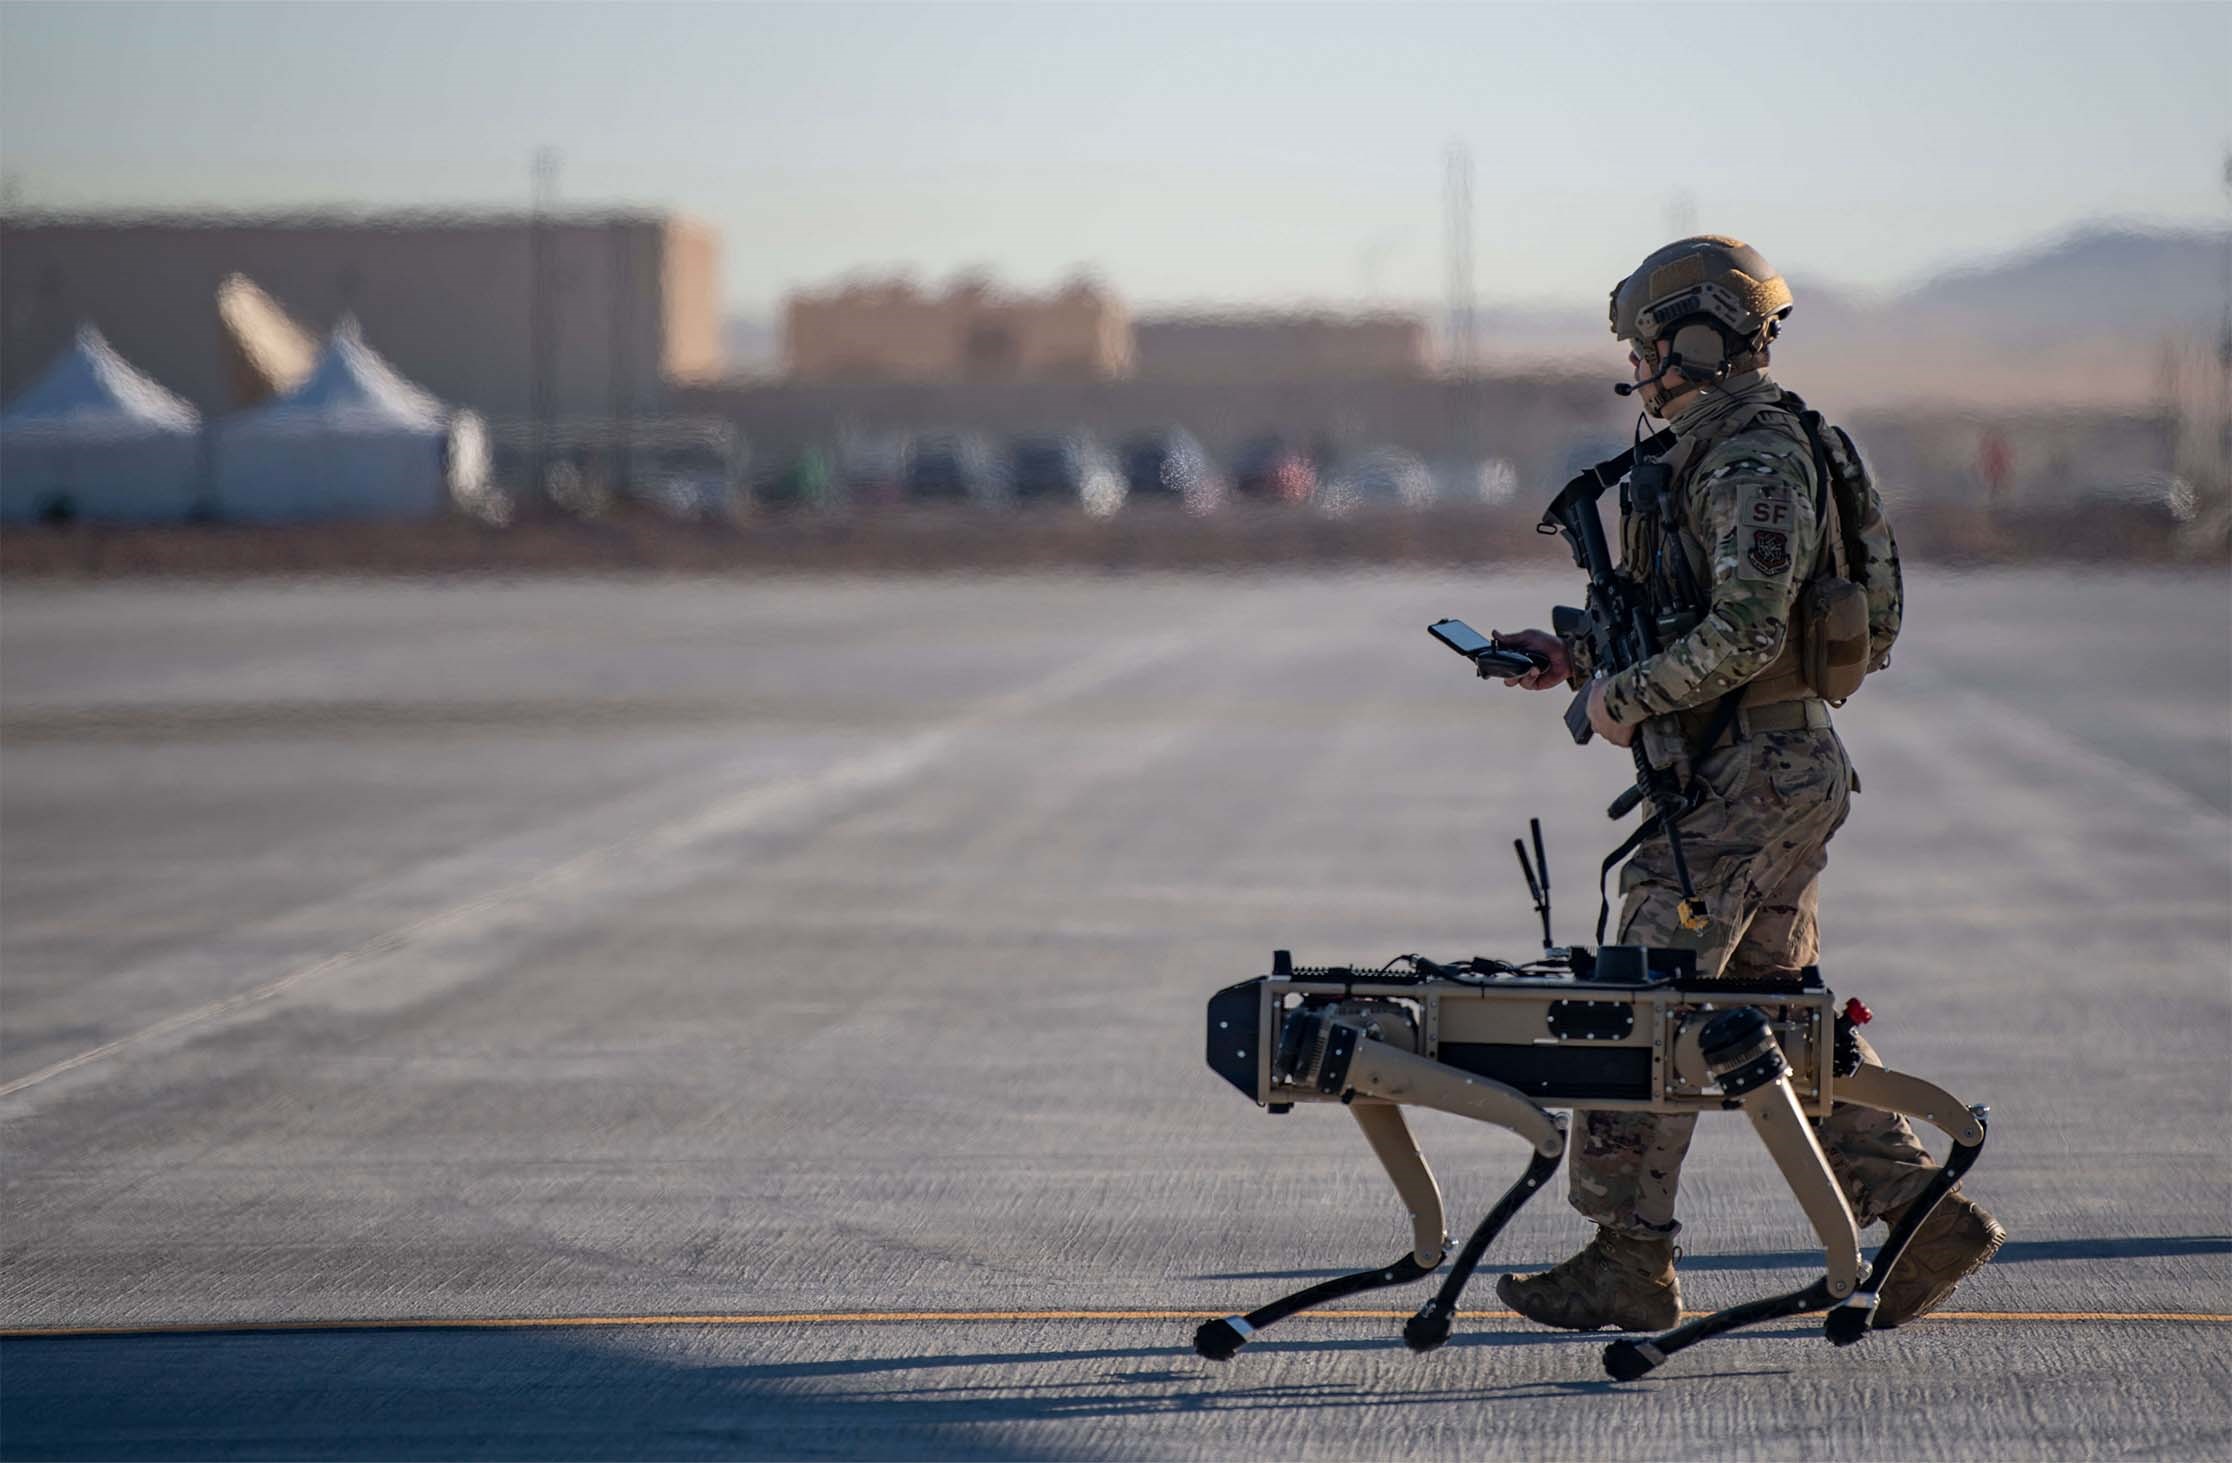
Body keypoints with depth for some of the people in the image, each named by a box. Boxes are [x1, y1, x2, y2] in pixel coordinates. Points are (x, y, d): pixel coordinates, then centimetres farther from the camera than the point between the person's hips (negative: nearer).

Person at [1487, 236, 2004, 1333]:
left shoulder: (1755, 466, -16)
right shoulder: (1720, 456, 17)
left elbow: (1743, 634, -25)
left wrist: (1625, 696, -15)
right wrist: (1578, 656, 14)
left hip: (1746, 777, -10)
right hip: (1777, 764, 10)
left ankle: (1630, 1261, -2)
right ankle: (1923, 1217, 12)